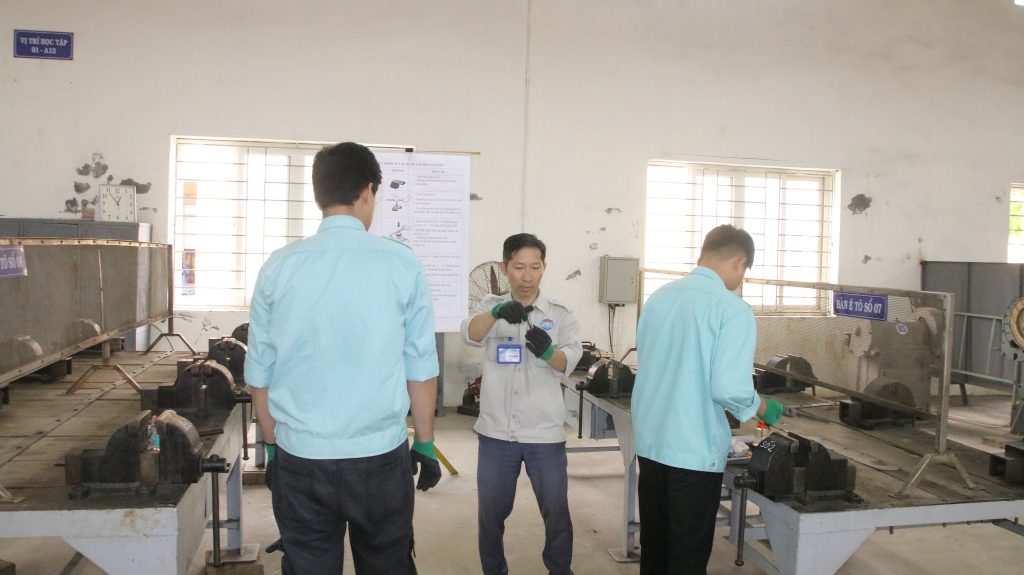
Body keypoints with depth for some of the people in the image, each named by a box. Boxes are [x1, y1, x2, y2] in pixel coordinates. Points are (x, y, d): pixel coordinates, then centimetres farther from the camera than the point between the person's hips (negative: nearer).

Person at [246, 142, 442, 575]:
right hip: (380, 458, -1)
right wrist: (425, 445, 7)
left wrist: (272, 444, 15)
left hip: (300, 459, 2)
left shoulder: (279, 267, -3)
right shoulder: (400, 264, -7)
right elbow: (421, 368, -4)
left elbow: (259, 373, 2)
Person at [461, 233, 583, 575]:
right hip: (496, 432, 1)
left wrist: (547, 352, -35)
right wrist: (497, 311, -39)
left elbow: (569, 362, -13)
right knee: (491, 515, 13)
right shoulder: (491, 307, 3)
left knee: (557, 514, 9)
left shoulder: (560, 315, 2)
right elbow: (469, 334, -18)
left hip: (545, 434, -1)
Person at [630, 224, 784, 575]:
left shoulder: (660, 296, 4)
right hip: (694, 449, -6)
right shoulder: (732, 308, -15)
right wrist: (765, 410, 0)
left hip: (649, 441, 6)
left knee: (653, 544, 20)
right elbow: (730, 389, -20)